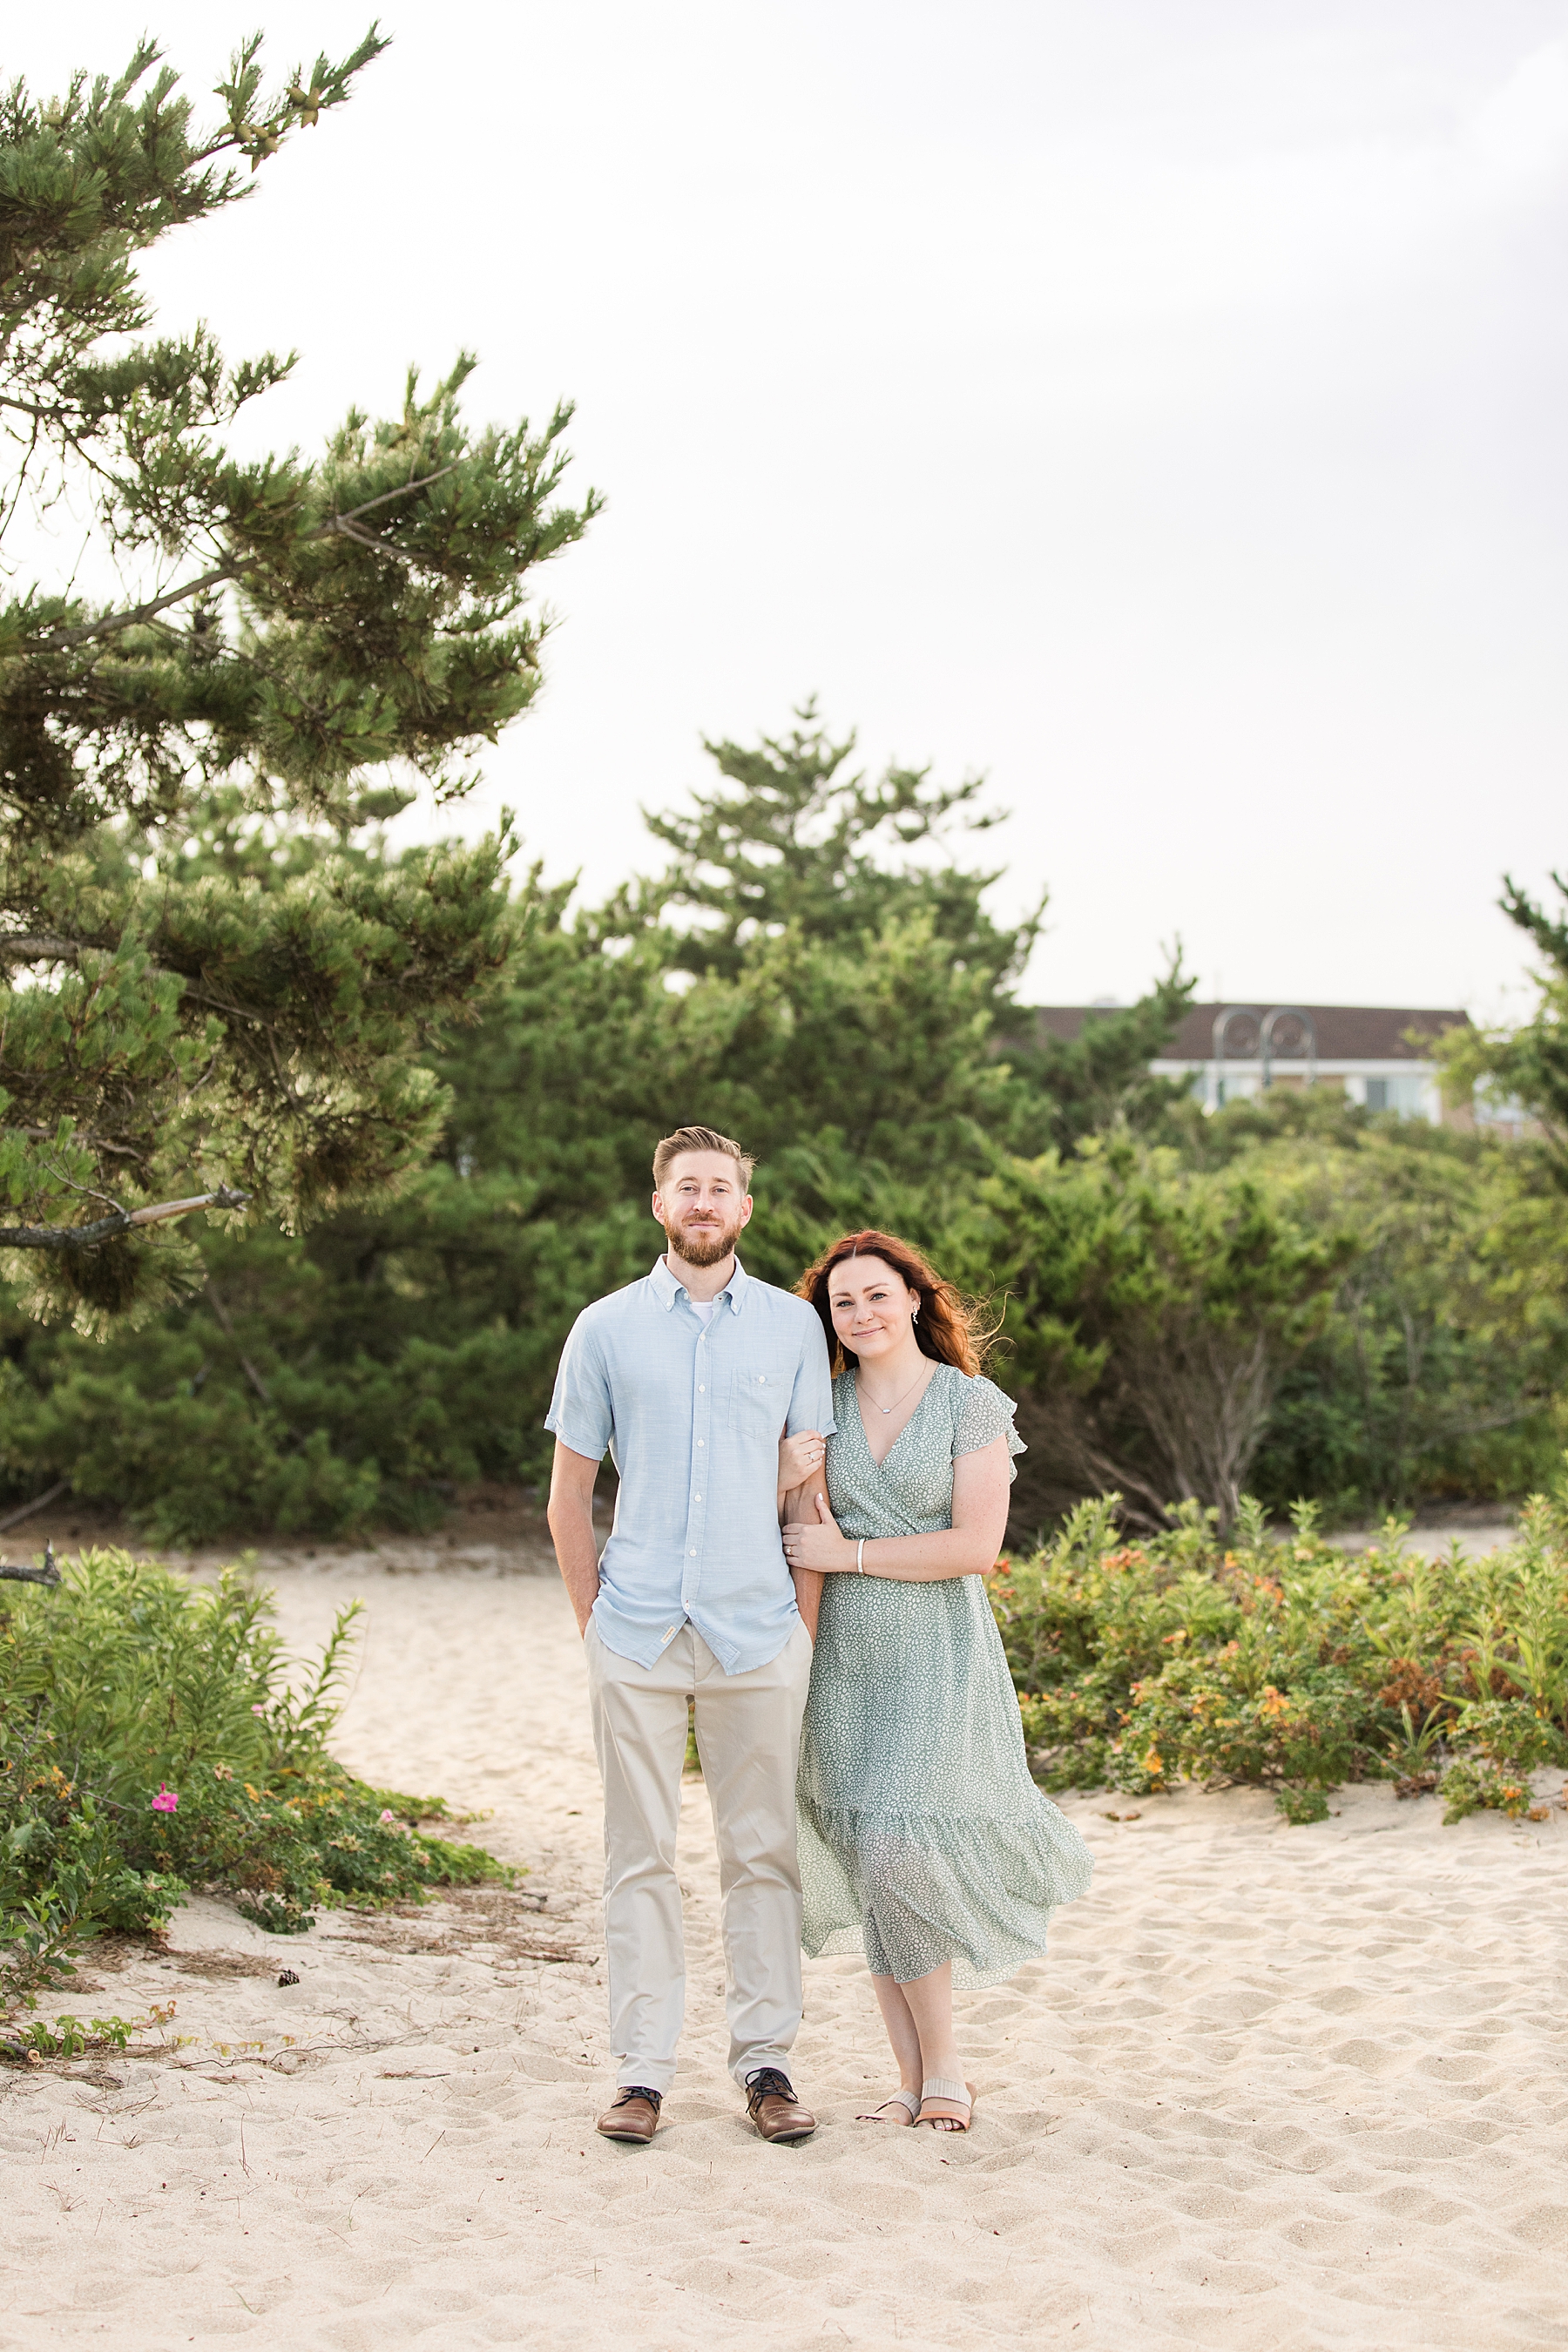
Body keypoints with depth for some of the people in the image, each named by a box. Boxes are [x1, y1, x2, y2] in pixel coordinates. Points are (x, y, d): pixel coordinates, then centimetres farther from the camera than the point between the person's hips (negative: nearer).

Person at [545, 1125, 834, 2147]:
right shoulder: (607, 1328, 7)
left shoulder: (793, 1326, 8)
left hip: (759, 1631, 0)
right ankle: (641, 2070, 8)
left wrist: (810, 1615, 5)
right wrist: (594, 1617, 7)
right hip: (639, 1634, 0)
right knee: (641, 1855, 2)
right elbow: (569, 1492, 11)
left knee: (763, 1853, 4)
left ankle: (766, 2062, 12)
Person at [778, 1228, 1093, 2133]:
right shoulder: (824, 1406, 8)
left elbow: (977, 1547, -11)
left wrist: (849, 1553, -9)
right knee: (874, 1866, 3)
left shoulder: (972, 1404, -3)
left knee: (900, 1852, -12)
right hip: (847, 1657, 4)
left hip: (939, 1655, -4)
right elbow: (807, 1552, 6)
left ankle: (943, 2069, 6)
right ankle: (920, 2075, 12)